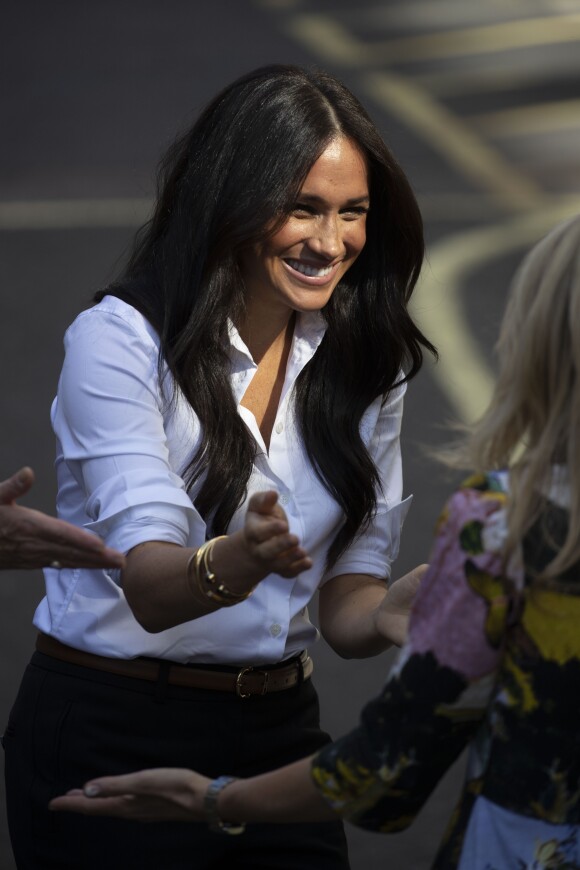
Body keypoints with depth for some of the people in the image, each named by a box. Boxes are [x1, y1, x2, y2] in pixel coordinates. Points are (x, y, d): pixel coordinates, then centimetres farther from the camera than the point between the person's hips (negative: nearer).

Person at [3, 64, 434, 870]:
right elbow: (150, 584, -25)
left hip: (277, 731, 5)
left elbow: (344, 605, 1)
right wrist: (243, 559, -47)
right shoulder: (121, 339, -13)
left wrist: (389, 616, -23)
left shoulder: (363, 364, 5)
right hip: (113, 734, -5)